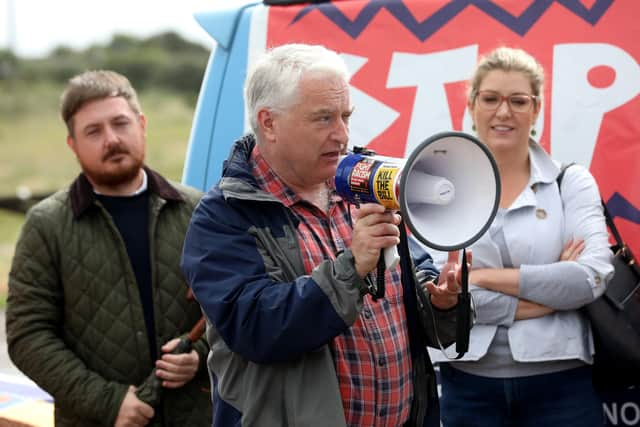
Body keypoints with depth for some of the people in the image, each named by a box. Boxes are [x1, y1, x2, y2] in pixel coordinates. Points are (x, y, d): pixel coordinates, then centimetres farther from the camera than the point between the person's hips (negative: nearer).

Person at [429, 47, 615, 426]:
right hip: (468, 384, 0)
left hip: (559, 381, 0)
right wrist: (552, 292, -12)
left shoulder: (571, 182, 2)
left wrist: (485, 277, -15)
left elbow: (593, 276, -12)